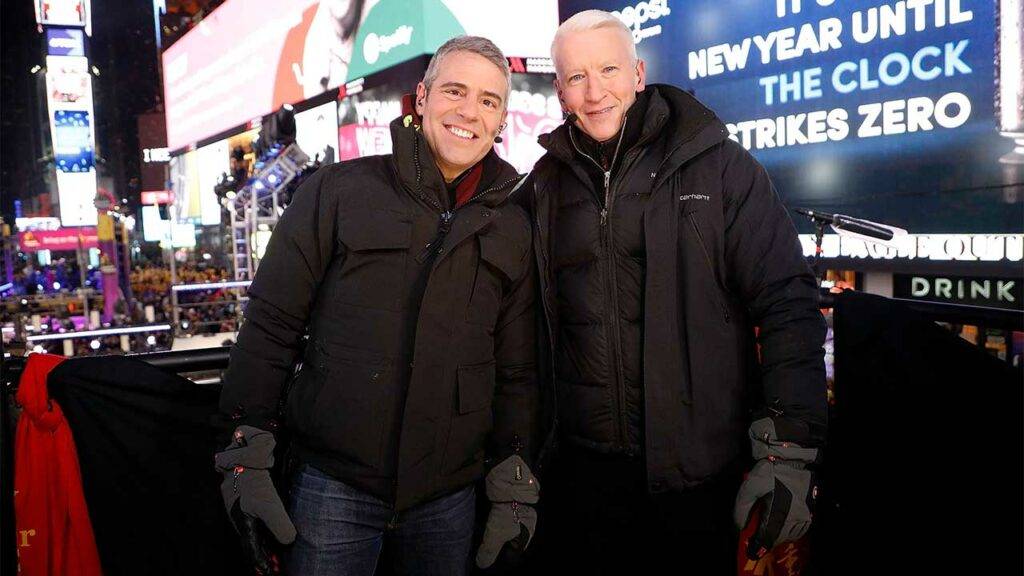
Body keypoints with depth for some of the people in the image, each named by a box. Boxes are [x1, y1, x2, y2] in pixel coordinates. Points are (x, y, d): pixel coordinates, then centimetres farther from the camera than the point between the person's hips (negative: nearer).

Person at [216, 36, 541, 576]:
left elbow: (517, 371, 9)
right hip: (333, 485, -2)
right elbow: (270, 326, -2)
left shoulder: (512, 229, 7)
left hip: (449, 494, 3)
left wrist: (515, 484, 6)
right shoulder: (336, 191, -2)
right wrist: (247, 457, -5)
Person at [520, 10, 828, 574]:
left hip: (703, 467, -2)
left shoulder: (719, 166, -5)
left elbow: (787, 305, -8)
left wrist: (789, 451, -13)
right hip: (582, 468, 3)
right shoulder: (545, 187, 6)